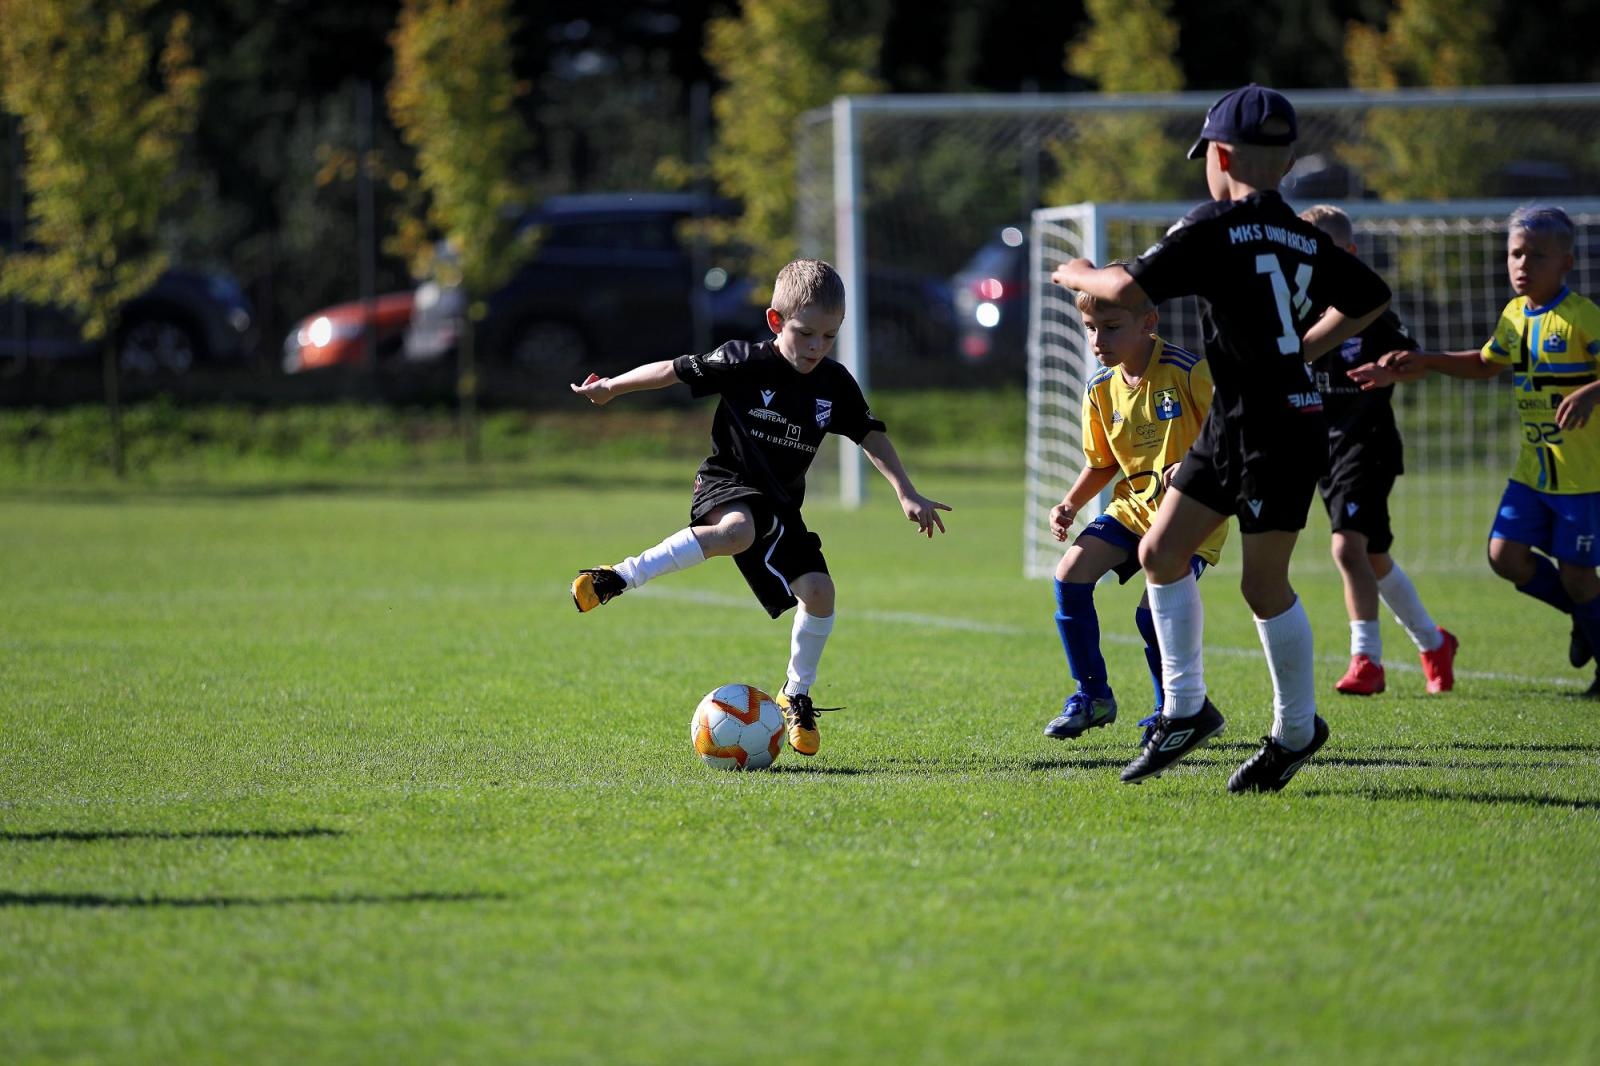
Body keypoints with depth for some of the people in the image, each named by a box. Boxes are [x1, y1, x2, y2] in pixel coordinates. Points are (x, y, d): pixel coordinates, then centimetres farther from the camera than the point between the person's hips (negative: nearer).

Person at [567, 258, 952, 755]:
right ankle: (618, 579, -35)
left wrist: (908, 495, 2)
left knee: (818, 591, -10)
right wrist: (610, 387, 8)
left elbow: (872, 437, 8)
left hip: (780, 504, 5)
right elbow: (674, 370, -2)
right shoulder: (744, 362, -13)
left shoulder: (836, 384, -2)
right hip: (728, 485, -5)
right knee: (737, 532, -40)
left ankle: (796, 695, 12)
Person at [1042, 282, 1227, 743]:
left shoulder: (1189, 372, -18)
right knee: (1071, 572, -14)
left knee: (1154, 608, -22)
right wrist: (1070, 505, -2)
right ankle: (1093, 696, 3)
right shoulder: (1101, 389, 2)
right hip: (1133, 506, 6)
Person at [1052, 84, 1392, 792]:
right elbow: (1371, 299, 23)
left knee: (1264, 584, 0)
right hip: (1232, 424, 9)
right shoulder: (1304, 239, 11)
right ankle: (1185, 708, 13)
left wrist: (1078, 275, 0)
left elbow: (1131, 289, -20)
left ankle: (1297, 729, 12)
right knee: (1160, 551, 9)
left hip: (1276, 432, -9)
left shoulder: (1213, 228, -13)